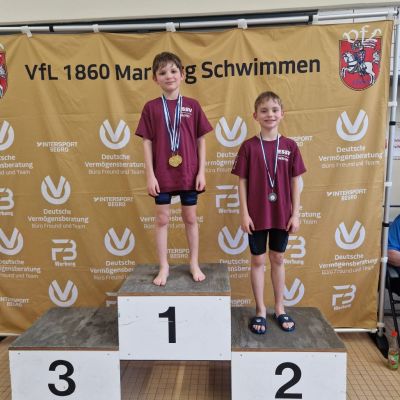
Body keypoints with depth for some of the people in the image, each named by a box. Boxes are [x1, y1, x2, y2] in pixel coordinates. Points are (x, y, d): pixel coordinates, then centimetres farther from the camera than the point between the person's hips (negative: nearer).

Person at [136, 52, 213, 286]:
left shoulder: (192, 105, 1)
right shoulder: (151, 107, 0)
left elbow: (201, 140, 2)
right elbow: (147, 142, -1)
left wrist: (202, 171, -4)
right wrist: (150, 175, -7)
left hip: (188, 173, 0)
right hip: (162, 174, 0)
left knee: (191, 218, 11)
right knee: (162, 219, 7)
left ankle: (195, 264, 26)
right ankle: (164, 267, 22)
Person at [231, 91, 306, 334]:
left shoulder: (290, 146, 0)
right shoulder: (249, 146, -5)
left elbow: (295, 182, 2)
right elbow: (242, 182, -4)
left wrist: (295, 214, -1)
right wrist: (244, 213, -9)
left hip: (282, 214, 2)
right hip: (257, 214, -1)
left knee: (278, 259, 15)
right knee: (258, 261, 9)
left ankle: (280, 309, 31)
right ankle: (261, 310, 25)